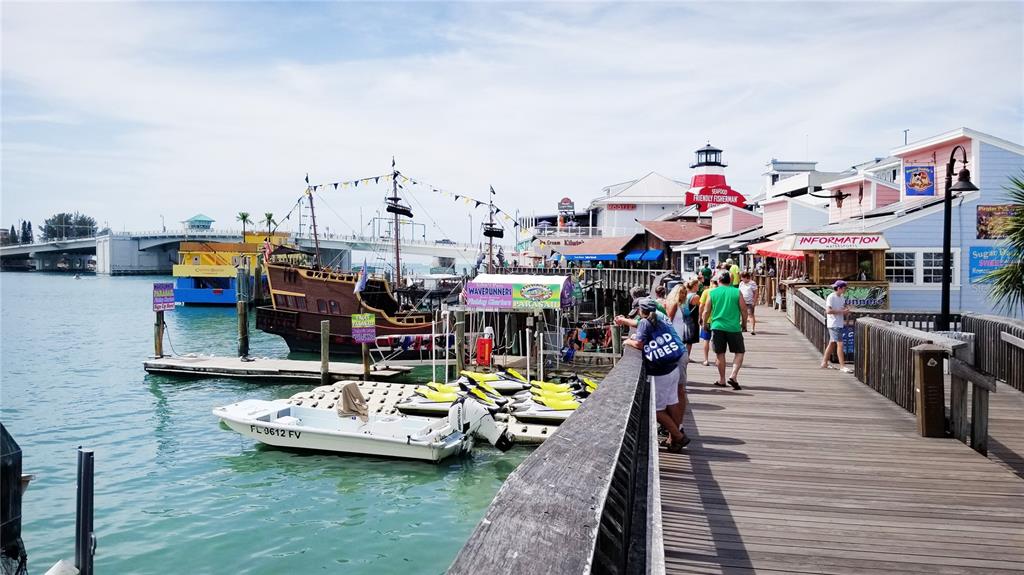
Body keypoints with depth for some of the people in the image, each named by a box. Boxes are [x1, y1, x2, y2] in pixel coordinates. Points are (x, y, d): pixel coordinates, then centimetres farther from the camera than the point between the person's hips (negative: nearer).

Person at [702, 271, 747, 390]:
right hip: (733, 327, -1)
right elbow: (744, 310, 0)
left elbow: (706, 311, 5)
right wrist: (743, 324, 16)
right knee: (739, 352, 10)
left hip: (717, 327, 2)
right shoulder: (736, 292, -1)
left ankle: (722, 380, 18)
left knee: (720, 354, 11)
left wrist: (705, 324, 21)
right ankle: (733, 376, -7)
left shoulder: (713, 293, 2)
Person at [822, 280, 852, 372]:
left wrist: (846, 309, 1)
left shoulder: (842, 297, 12)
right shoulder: (831, 297, -15)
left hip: (840, 324, 9)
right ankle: (842, 366, -7)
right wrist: (841, 311, -21)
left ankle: (824, 363, 21)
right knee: (840, 344, -10)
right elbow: (828, 311, -23)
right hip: (833, 324, -9)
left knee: (832, 343, 14)